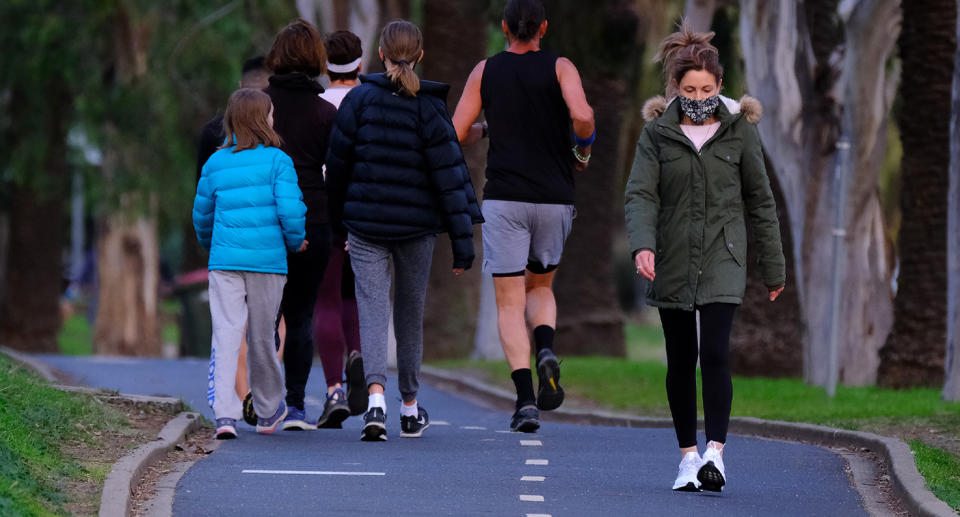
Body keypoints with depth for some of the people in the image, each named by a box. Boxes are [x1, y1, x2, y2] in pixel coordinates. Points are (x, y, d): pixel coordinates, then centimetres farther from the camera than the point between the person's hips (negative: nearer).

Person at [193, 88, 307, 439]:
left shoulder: (214, 164, 9)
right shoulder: (277, 161, -4)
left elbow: (202, 215, 18)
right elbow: (290, 208, -12)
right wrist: (295, 241, 8)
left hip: (224, 261, 2)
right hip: (267, 260, -2)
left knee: (225, 334, -5)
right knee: (262, 336, 11)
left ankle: (225, 414, -19)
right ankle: (268, 412, 28)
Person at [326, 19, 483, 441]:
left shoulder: (360, 99, -6)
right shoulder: (430, 108, -7)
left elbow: (337, 162, 0)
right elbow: (450, 176, -8)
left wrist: (337, 216, 15)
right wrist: (462, 241, -6)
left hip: (366, 223, -1)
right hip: (417, 225, 1)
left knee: (372, 310, -3)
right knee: (410, 313, 15)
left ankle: (375, 396, -27)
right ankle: (410, 409, 26)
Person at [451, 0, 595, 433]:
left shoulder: (485, 71, 5)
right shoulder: (560, 68, 0)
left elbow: (456, 134, 5)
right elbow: (582, 116, -18)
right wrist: (583, 147, 3)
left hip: (504, 199, -1)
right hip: (554, 199, 1)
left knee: (510, 303, 1)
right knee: (540, 287, 22)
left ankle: (526, 401, -15)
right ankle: (546, 353, -9)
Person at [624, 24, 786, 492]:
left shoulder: (739, 131, 2)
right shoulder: (657, 134, 2)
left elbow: (759, 201, 8)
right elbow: (640, 194, -7)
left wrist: (773, 268, 10)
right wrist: (642, 246, -26)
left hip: (722, 259, -1)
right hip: (672, 260, 2)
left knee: (715, 354, -15)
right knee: (681, 361, 6)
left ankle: (715, 453, -20)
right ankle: (688, 455, 16)